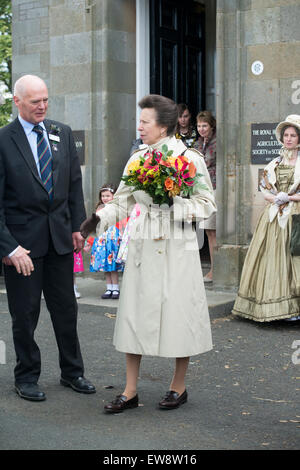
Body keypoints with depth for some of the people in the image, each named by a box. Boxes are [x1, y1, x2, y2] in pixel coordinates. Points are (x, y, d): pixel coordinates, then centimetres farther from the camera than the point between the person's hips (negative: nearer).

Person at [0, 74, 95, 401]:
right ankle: (26, 377, 24)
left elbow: (74, 183, 12)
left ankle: (72, 371, 28)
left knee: (66, 308, 13)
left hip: (60, 236, 4)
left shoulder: (62, 134, 7)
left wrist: (77, 226, 5)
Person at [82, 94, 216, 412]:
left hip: (177, 247, -4)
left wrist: (173, 206, -16)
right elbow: (121, 202, 12)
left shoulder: (190, 158, -4)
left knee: (178, 313, 3)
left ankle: (179, 386, 21)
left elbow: (207, 204, -3)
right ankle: (130, 391, 13)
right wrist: (93, 222, 1)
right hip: (143, 246, 4)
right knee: (135, 312, 3)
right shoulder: (136, 160, 9)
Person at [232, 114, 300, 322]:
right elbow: (265, 189, 11)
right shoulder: (275, 163, 15)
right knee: (271, 257, 1)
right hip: (273, 217, 4)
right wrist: (276, 199, -7)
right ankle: (269, 306, 7)